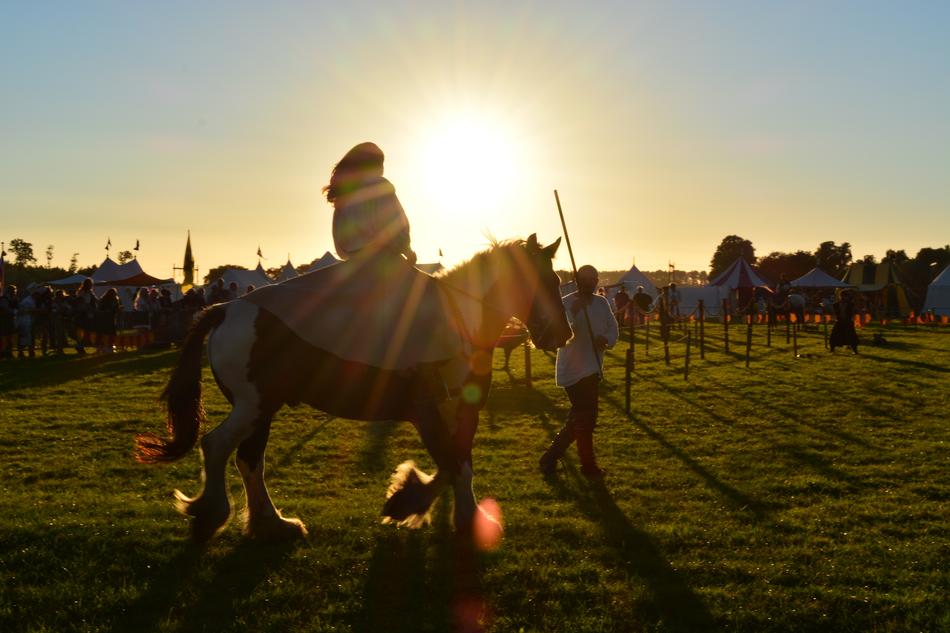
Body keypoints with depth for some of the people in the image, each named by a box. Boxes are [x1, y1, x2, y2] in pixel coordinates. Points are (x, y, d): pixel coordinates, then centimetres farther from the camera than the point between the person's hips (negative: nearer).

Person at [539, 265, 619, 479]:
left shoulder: (601, 303, 10)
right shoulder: (566, 304, -9)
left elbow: (613, 328, 10)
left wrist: (606, 339, -11)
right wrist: (574, 312, -30)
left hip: (593, 370, 7)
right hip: (573, 370, -7)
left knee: (578, 419, 12)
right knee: (586, 418, -5)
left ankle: (550, 458, 24)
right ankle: (589, 466, 8)